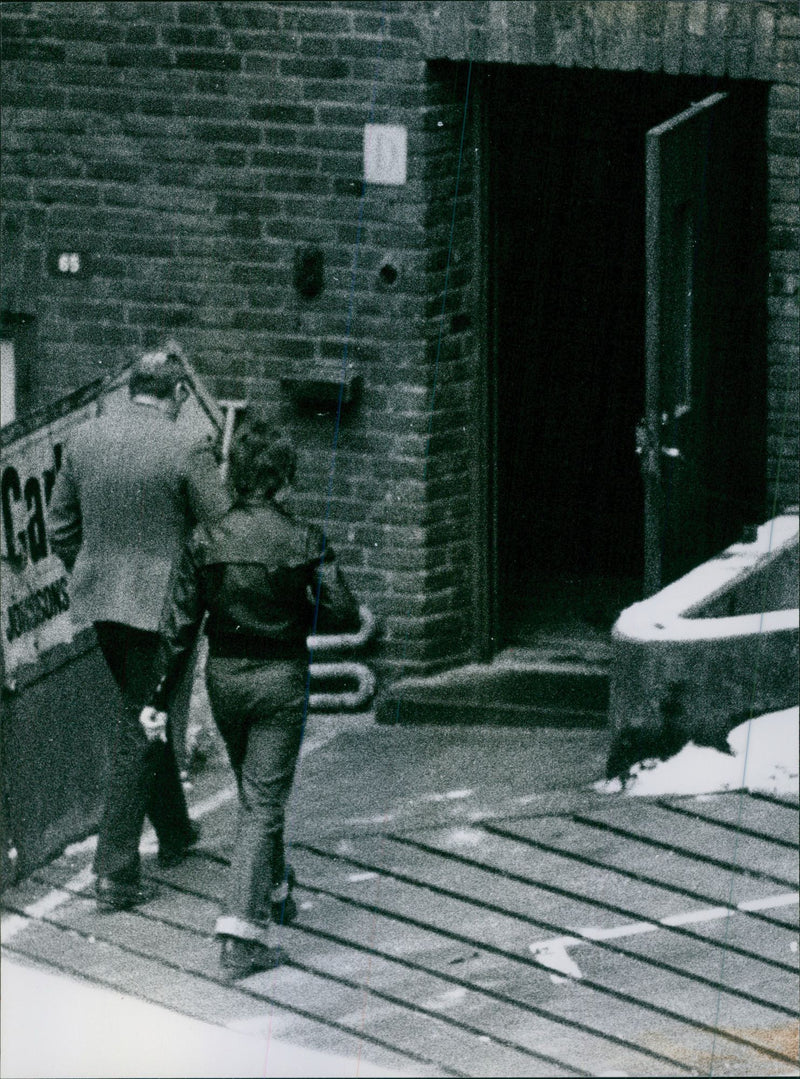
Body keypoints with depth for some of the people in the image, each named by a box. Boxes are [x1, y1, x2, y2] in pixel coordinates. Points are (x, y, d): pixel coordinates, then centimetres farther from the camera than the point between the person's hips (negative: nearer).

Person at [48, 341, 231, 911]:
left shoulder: (84, 440, 1)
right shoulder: (186, 448, -17)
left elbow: (62, 528, 9)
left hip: (100, 601, 6)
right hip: (162, 602, -6)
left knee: (146, 712, 24)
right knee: (141, 727, 1)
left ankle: (174, 832, 40)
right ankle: (116, 869, -1)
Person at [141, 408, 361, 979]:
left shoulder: (207, 540, -7)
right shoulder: (305, 542, -14)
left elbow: (180, 623, -4)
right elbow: (344, 615, -12)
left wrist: (160, 697, 1)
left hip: (224, 675, 3)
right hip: (280, 677, -3)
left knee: (255, 791, 25)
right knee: (264, 801, 1)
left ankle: (276, 891, 44)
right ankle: (243, 933, -9)